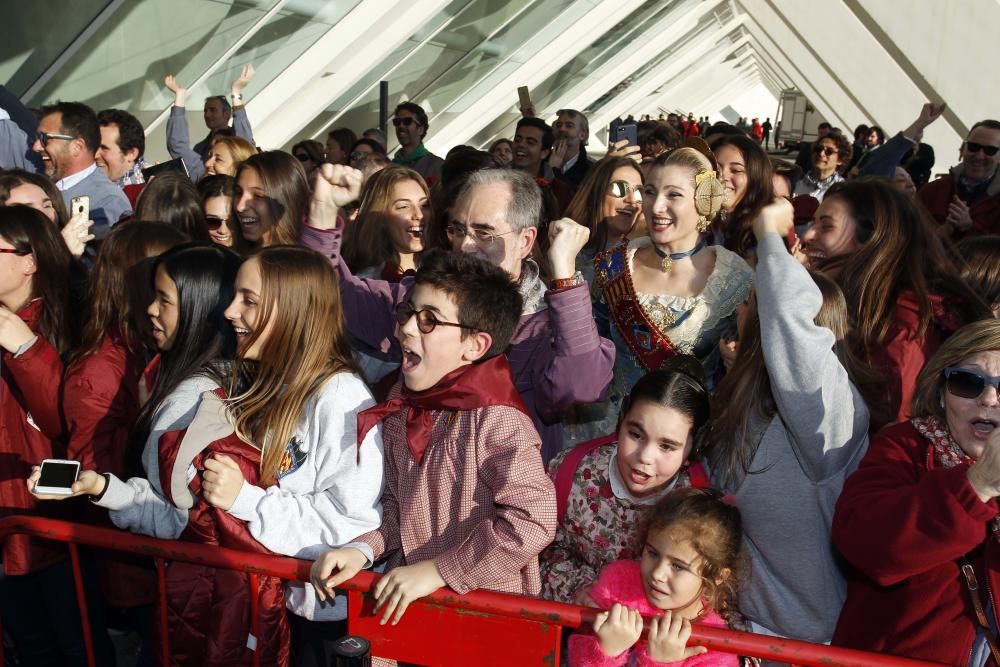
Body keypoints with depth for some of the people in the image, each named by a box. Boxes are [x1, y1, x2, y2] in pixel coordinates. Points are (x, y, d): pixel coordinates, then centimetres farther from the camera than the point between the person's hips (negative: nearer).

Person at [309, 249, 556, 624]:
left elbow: (532, 521, -24)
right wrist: (364, 549, -1)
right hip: (407, 594, 6)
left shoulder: (498, 421, -18)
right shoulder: (402, 403, 8)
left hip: (485, 604, -6)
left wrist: (436, 570, -19)